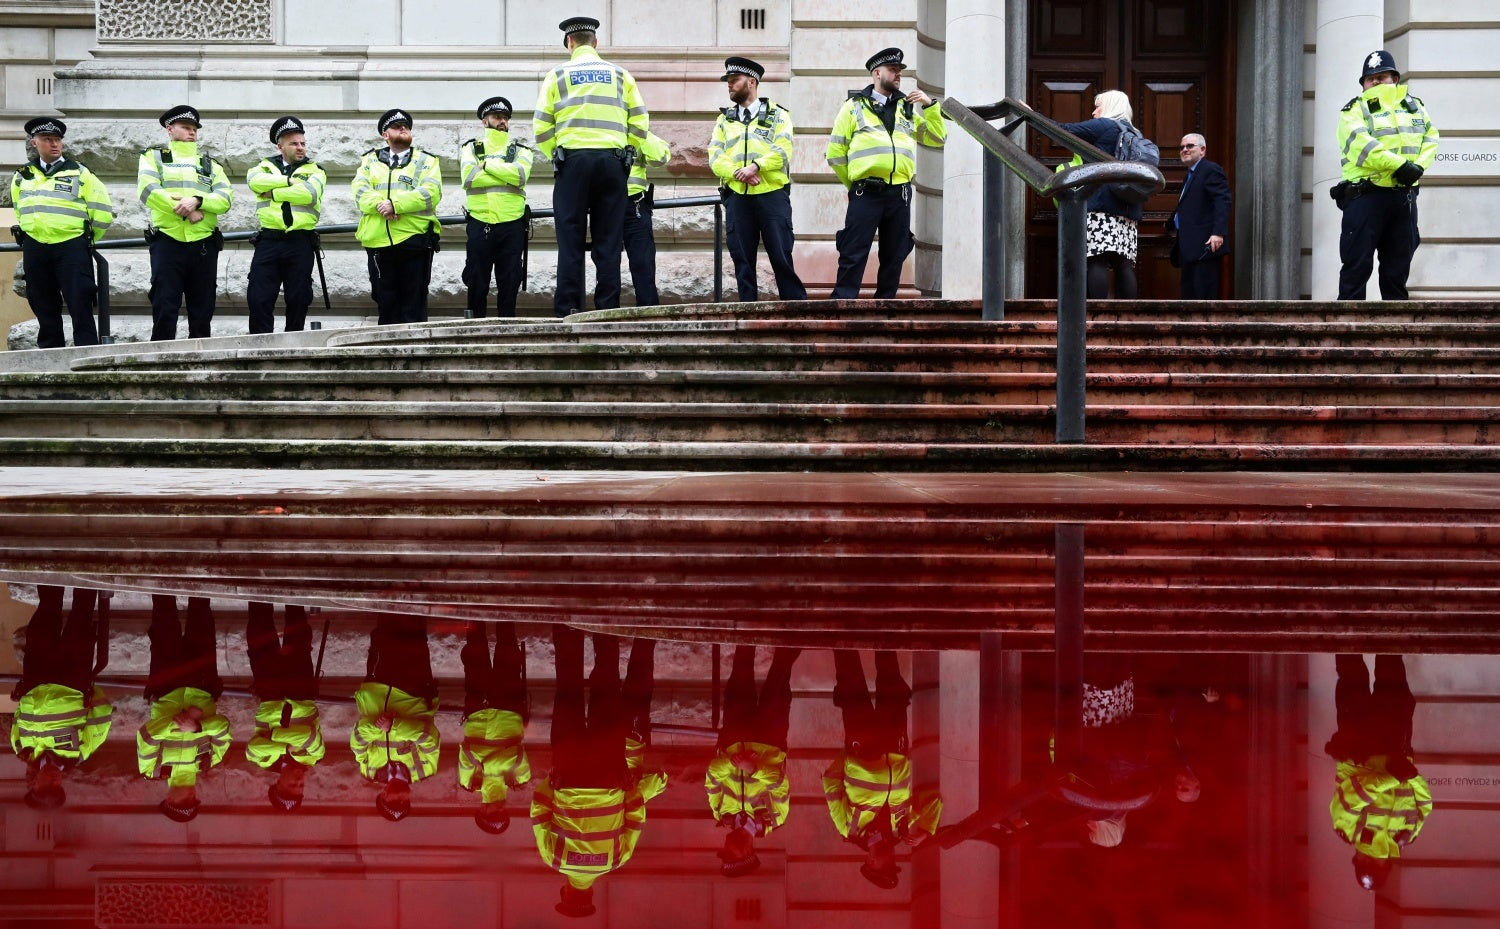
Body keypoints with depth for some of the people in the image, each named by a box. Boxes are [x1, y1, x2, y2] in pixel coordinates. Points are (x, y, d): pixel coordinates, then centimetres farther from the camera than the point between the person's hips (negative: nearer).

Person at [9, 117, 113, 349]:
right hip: (34, 249, 4)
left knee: (80, 308, -8)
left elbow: (102, 211, 3)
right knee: (44, 309, 9)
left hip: (71, 248, -4)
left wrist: (86, 241, 8)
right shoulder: (22, 176, 12)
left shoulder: (79, 173, 2)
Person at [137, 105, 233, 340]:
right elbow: (148, 190, -7)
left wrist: (197, 200, -15)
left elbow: (226, 198, 4)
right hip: (168, 243, -3)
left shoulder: (210, 164, 20)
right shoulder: (154, 157, 12)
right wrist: (186, 212, -12)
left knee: (202, 313, 5)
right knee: (164, 311, -7)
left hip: (204, 244, 3)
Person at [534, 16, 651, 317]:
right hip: (612, 162, 1)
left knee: (571, 241, -1)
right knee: (608, 241, 3)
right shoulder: (620, 75, 12)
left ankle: (567, 311, -5)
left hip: (572, 160, -1)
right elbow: (640, 125, 7)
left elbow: (542, 128, 2)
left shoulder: (557, 75, 7)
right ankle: (607, 311, -1)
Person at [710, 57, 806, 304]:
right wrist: (737, 172, -12)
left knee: (781, 255, -6)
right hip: (737, 196, 3)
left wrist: (755, 166, -17)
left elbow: (782, 152, -4)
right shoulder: (724, 119, 19)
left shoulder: (777, 115, 10)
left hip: (772, 193, -3)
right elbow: (715, 157, 6)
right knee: (742, 258, 1)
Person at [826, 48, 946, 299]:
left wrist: (930, 106, 6)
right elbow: (836, 153, 6)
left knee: (894, 257, 8)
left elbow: (937, 138, 17)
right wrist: (855, 184, 7)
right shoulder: (854, 106, 7)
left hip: (899, 194, 4)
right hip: (866, 193, -4)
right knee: (853, 255, -8)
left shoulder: (907, 108, 19)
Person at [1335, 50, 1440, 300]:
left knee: (1398, 263, 9)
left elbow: (1430, 138, 9)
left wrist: (1418, 166, -12)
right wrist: (1400, 165, -25)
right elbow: (1361, 143, -17)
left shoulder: (1414, 106, 18)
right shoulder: (1355, 110, 1)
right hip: (1365, 194, -5)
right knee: (1357, 263, -7)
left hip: (1404, 195, 5)